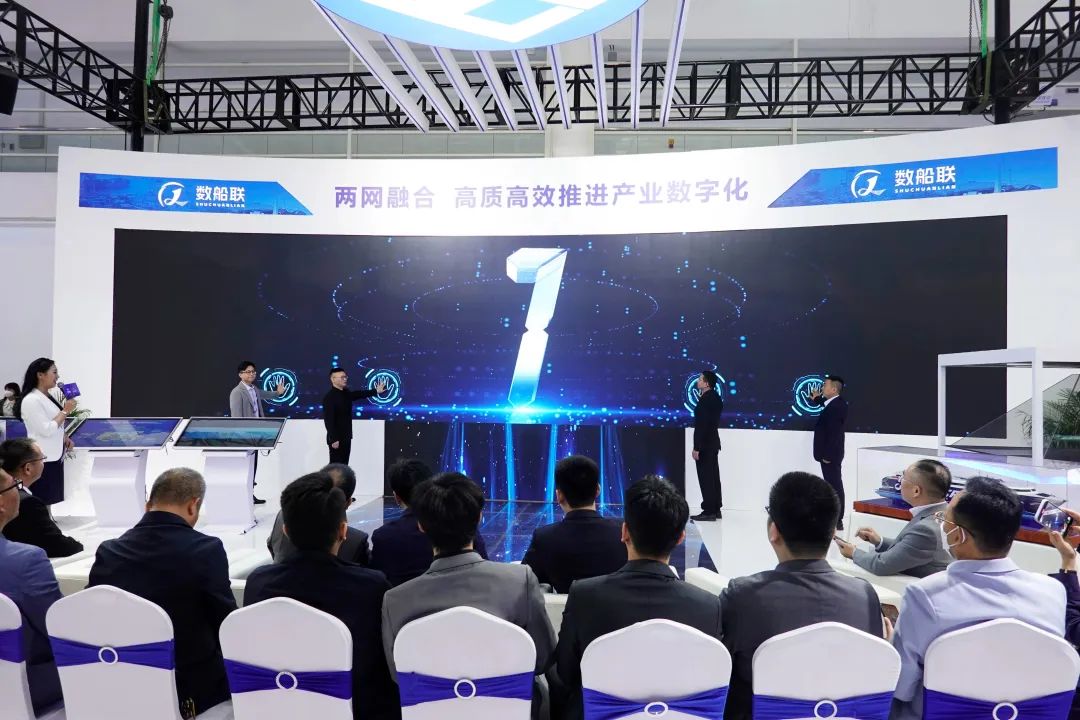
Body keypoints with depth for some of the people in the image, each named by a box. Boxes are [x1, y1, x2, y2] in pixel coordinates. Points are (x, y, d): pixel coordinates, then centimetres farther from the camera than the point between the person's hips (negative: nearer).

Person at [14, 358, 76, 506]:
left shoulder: (50, 395, 9)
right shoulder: (31, 400, -17)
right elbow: (46, 430, -22)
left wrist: (64, 438, 7)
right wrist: (65, 411, -14)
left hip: (55, 456, 9)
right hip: (43, 460, -9)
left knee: (54, 502, 14)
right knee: (44, 504, -3)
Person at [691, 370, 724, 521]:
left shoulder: (705, 400, -18)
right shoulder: (715, 397, 11)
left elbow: (702, 425, -21)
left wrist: (697, 448, -20)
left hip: (705, 444, -10)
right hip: (712, 442, 10)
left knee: (706, 477, -5)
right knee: (713, 476, 13)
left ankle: (709, 511, -1)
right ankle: (716, 509, 19)